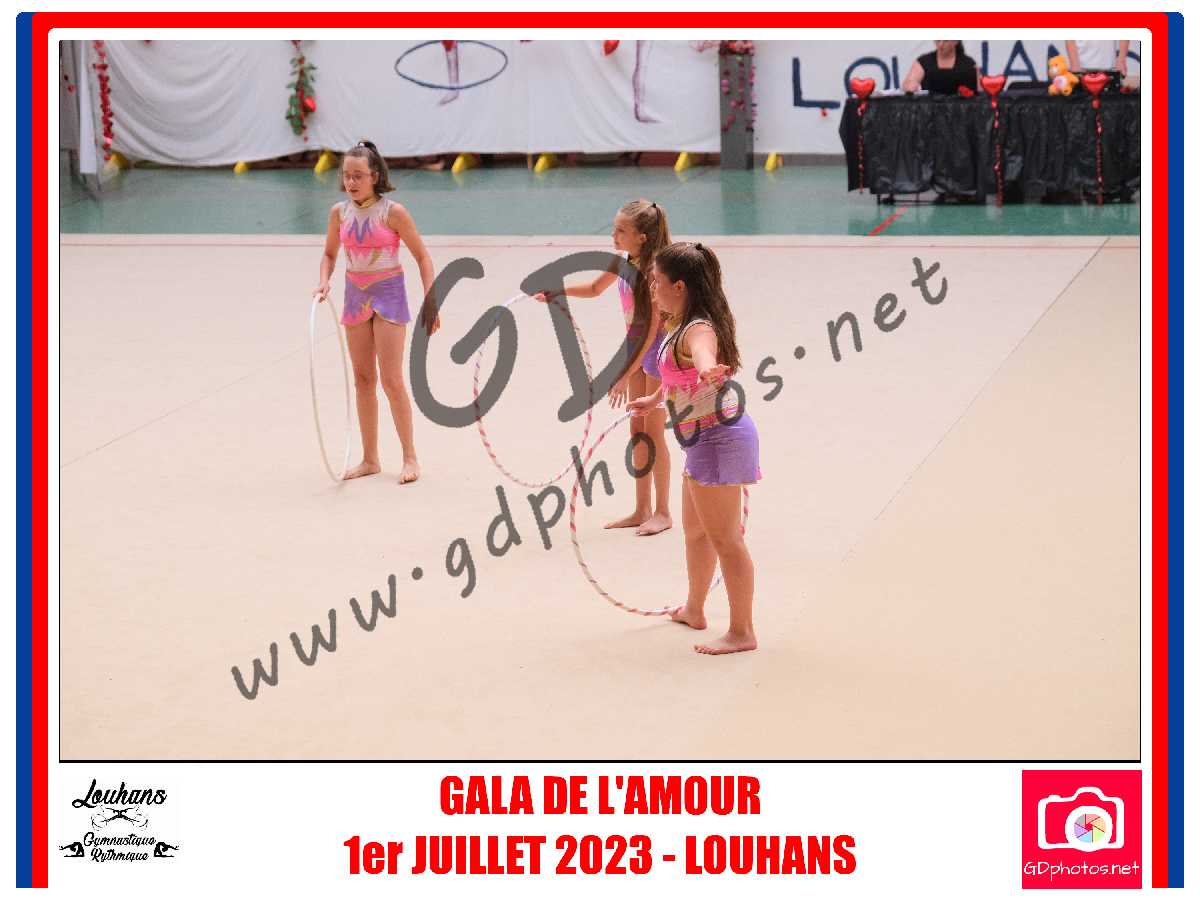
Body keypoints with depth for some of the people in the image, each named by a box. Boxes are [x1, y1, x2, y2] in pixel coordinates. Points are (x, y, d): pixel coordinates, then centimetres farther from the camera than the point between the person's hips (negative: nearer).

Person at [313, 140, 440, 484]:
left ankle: (410, 458, 3)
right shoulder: (339, 213, 0)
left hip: (388, 294, -5)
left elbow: (422, 256, -7)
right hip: (355, 296, 5)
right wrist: (324, 282, -4)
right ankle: (370, 459, 16)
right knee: (363, 380, 8)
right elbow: (329, 254, 15)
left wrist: (430, 301, -13)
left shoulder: (392, 212, -13)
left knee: (391, 380, -8)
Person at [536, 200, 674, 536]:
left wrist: (627, 374, -25)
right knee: (637, 429, 11)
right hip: (636, 347, 8)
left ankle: (662, 511, 10)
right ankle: (642, 509, 19)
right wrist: (557, 291, 2)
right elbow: (595, 288, 17)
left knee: (653, 432, -2)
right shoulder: (624, 261, -3)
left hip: (657, 350, -8)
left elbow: (653, 328, -25)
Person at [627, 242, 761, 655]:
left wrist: (708, 370, -72)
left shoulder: (697, 330, -23)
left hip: (719, 438, -11)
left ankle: (742, 632, 3)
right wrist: (654, 399, 45)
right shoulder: (683, 325, 9)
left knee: (724, 539, -4)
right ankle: (693, 610, 43)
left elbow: (703, 355, -49)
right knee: (695, 529, 26)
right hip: (706, 439, 11)